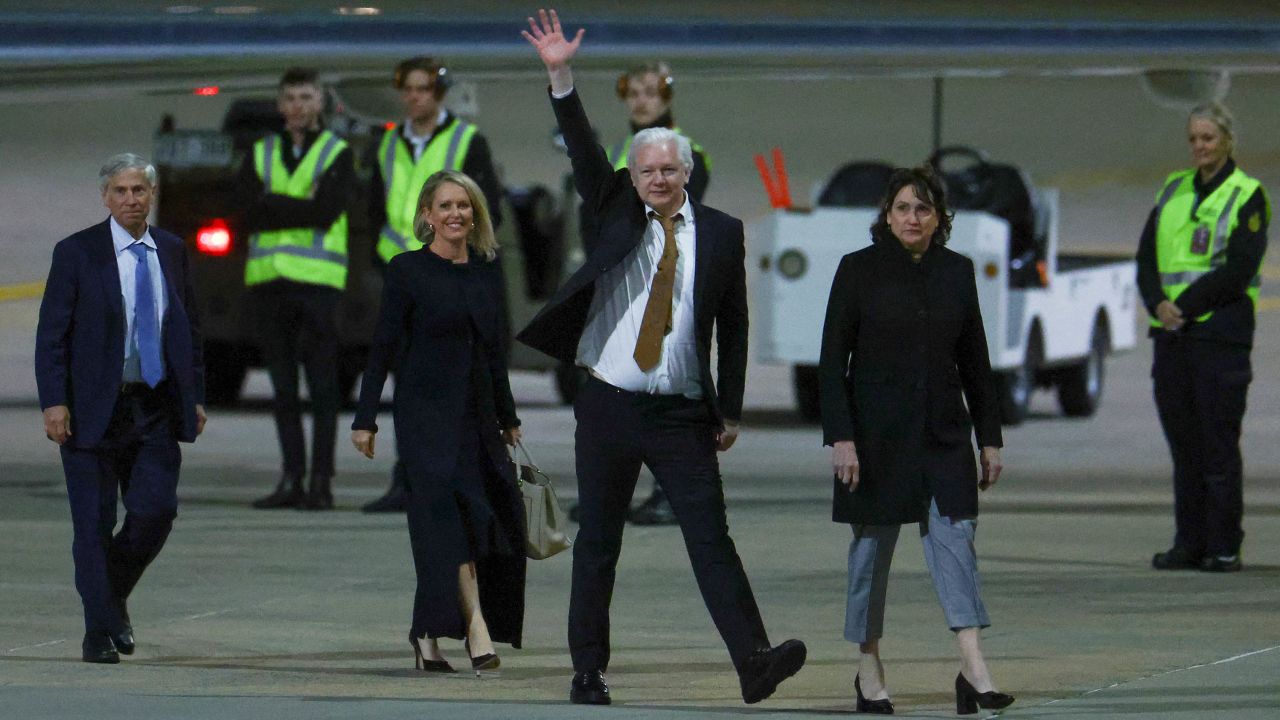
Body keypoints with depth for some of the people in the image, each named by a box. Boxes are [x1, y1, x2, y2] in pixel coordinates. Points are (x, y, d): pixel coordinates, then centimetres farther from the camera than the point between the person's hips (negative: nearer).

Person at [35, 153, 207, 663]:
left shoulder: (172, 252, 9)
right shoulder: (77, 253, -3)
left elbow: (189, 328, 17)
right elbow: (51, 334, -5)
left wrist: (195, 395, 10)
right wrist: (54, 402, -13)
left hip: (156, 408, 3)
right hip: (94, 408, -3)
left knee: (157, 510, -7)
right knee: (94, 524, -1)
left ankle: (114, 596, 19)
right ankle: (100, 633, 7)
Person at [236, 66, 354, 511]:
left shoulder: (337, 155, 6)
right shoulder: (260, 155, 16)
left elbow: (327, 210, -11)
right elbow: (248, 211, 0)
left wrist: (272, 205, -7)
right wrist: (301, 209, -8)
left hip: (318, 280, -4)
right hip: (268, 281, 4)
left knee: (321, 385, -6)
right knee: (283, 387, 5)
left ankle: (322, 480, -3)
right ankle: (291, 479, 9)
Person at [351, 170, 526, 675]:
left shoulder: (487, 273, 12)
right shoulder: (408, 271, -3)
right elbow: (384, 347, -3)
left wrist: (508, 417, 20)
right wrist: (365, 419, -6)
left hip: (478, 411, 6)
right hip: (427, 411, -6)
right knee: (454, 508, -17)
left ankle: (429, 634, 12)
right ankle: (477, 630, -25)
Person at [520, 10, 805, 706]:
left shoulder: (721, 232, 5)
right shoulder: (617, 213, 7)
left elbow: (734, 325, 8)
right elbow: (583, 151, -5)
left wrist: (730, 410, 5)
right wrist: (561, 78, -18)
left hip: (683, 415, -1)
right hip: (607, 407, 1)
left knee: (712, 540, -8)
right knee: (596, 545, 6)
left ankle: (753, 661, -17)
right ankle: (588, 672, 13)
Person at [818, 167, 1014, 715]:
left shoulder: (956, 272, 7)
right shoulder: (859, 270, -3)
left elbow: (974, 360, 12)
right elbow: (832, 361, -5)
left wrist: (989, 437, 9)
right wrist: (840, 437, -13)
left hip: (944, 429, 2)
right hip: (878, 432, -2)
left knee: (955, 534, -9)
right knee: (873, 545, 4)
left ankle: (973, 668, -17)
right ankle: (868, 671, 15)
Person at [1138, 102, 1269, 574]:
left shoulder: (1247, 197, -3)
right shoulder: (1173, 191, 15)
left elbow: (1238, 270, -12)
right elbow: (1147, 256, 9)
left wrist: (1185, 306, -15)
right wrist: (1158, 303, -8)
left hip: (1221, 332, -6)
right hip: (1172, 335, 6)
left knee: (1218, 441, -5)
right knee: (1182, 441, 6)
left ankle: (1224, 547, -2)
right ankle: (1189, 543, 11)